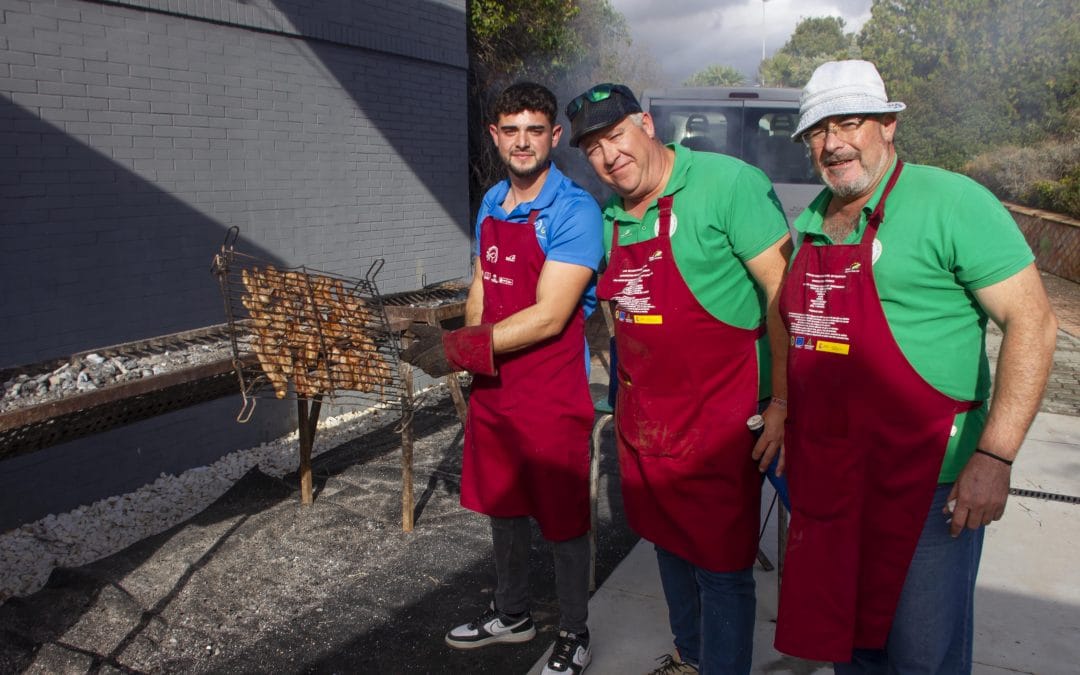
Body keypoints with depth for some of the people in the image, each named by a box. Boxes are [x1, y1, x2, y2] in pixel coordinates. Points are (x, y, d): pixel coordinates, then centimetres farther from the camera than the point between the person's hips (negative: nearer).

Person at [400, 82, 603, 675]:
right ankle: (511, 614, 44)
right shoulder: (491, 204, 7)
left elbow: (548, 317, -23)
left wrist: (460, 349, -22)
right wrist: (462, 349, -1)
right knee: (503, 508, 21)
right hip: (493, 389, 7)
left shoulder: (574, 212, -17)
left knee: (562, 520, 9)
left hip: (552, 397, -7)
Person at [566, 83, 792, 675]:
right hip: (642, 416, 8)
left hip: (716, 420, -7)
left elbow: (784, 292, -17)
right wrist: (628, 399, 17)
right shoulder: (612, 218, 9)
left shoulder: (727, 184, -14)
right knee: (669, 544, 21)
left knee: (721, 565, 4)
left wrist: (781, 403, -20)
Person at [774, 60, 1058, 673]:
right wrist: (781, 416, 17)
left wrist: (995, 457, -21)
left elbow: (1032, 321, -16)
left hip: (922, 480, -6)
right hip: (823, 478, 7)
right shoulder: (811, 224, 9)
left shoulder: (951, 202, -13)